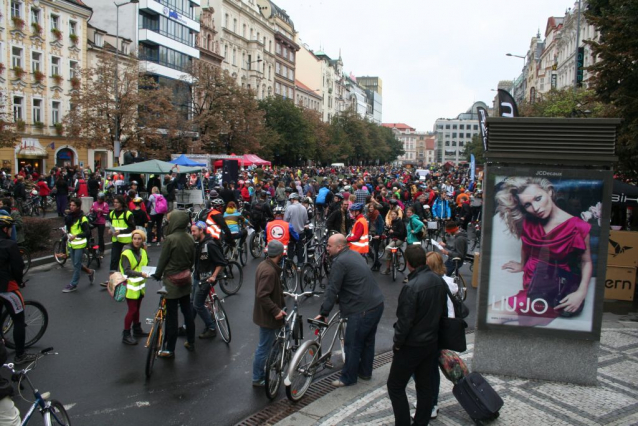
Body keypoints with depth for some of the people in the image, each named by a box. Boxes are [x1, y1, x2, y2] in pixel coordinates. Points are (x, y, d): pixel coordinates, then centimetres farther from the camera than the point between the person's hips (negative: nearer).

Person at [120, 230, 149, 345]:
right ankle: (126, 335, 7)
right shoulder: (126, 253, -16)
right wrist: (140, 274, -34)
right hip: (130, 286, -6)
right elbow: (127, 271, -22)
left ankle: (137, 330, 33)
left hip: (140, 285, 6)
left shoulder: (143, 252, 6)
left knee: (136, 308, 17)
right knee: (132, 310, -4)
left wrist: (147, 272, -4)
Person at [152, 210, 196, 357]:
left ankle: (169, 349, 11)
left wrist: (157, 275, 5)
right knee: (187, 312, 16)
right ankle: (191, 342, 28)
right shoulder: (190, 238, -1)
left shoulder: (170, 239, -20)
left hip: (172, 282, -6)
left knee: (172, 315, 2)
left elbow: (163, 259, -12)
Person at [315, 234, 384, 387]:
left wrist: (323, 313, -9)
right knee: (368, 340, 21)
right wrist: (341, 299, 27)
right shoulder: (354, 254, 14)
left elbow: (332, 290, -15)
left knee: (352, 345, 4)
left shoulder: (340, 262, -15)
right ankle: (365, 372, 35)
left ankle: (348, 378, 15)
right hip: (377, 304, 10)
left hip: (362, 309, -10)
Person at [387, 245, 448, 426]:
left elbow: (404, 321, -23)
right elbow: (443, 311, 10)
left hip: (412, 346, -7)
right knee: (425, 385, 17)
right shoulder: (439, 281, -2)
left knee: (395, 387, 6)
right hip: (432, 342, 8)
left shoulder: (411, 287, -26)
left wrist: (397, 343, -9)